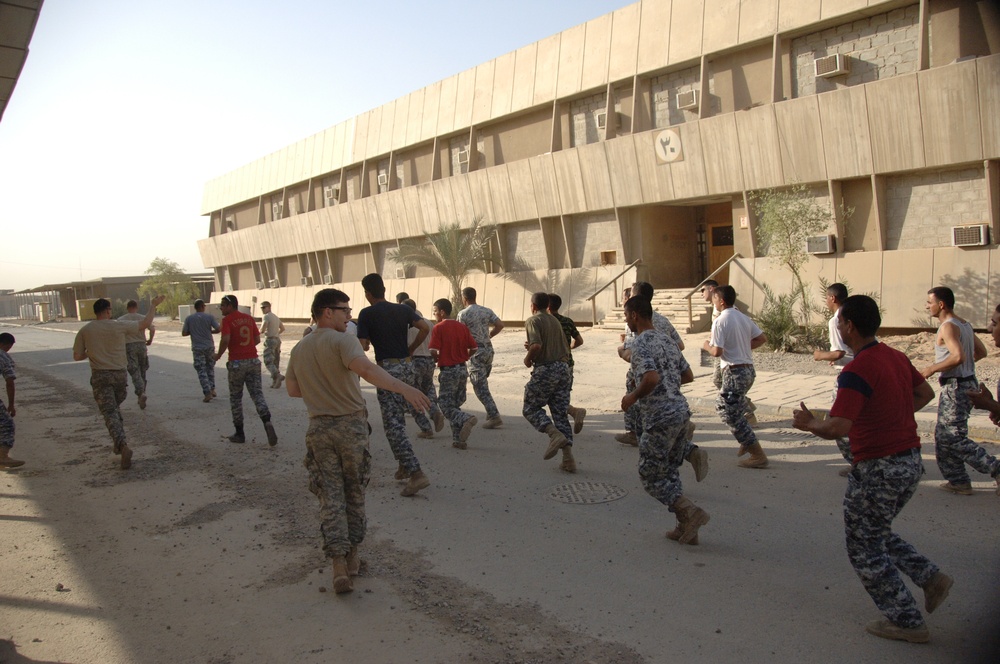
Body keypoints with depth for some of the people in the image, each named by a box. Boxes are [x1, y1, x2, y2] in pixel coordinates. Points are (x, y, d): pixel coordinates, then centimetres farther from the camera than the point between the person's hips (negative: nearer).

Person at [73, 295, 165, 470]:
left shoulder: (85, 331, -2)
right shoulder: (120, 326, -5)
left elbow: (77, 356, 3)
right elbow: (145, 323, 6)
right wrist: (153, 305, 17)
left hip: (100, 376, -1)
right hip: (119, 374, 1)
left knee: (110, 413, -6)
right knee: (114, 408, 23)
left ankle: (123, 445, -25)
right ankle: (119, 443, 25)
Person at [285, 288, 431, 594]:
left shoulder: (299, 349, 7)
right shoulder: (342, 341, -13)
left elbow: (292, 389, 14)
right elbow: (365, 368, -32)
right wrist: (403, 388, -42)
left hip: (319, 428, 4)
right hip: (351, 425, -4)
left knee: (330, 497, 6)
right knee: (354, 492, 13)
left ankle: (339, 563, -2)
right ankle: (352, 556, 24)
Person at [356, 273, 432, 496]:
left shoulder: (367, 314, -5)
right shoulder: (403, 309, 8)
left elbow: (363, 346, -10)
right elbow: (425, 328, -3)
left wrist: (370, 340, 13)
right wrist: (411, 349, 8)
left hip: (387, 369, -6)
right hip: (406, 366, 6)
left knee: (393, 425, -5)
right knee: (398, 419, 21)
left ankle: (416, 474, -14)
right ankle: (405, 466, 28)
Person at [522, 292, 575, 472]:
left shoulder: (533, 321, -5)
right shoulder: (556, 321, 17)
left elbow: (536, 345, -22)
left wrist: (528, 357, -2)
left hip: (545, 370, -7)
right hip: (563, 368, 7)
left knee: (531, 408, 8)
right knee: (560, 412, 9)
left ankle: (555, 434, -17)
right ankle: (568, 459, 3)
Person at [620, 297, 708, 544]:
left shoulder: (641, 344, -13)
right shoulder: (667, 340, 14)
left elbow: (651, 378, -27)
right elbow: (688, 375, 18)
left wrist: (632, 397, -11)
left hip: (660, 418, -9)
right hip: (680, 411, 9)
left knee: (651, 477, 3)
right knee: (670, 472, 18)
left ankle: (691, 512, -9)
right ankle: (686, 528, 18)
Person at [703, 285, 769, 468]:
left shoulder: (720, 321, -14)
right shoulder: (743, 317, 10)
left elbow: (717, 352, -19)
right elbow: (762, 339, 13)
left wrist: (707, 346, 2)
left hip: (734, 372, -9)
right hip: (749, 369, 9)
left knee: (731, 416, -2)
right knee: (723, 406, 25)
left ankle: (758, 455, -1)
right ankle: (747, 442, 27)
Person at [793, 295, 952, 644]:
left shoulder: (857, 371, -22)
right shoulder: (896, 357, 6)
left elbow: (837, 428, -28)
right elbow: (926, 393, 23)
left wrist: (808, 423, -9)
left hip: (879, 469, -9)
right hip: (910, 461, 9)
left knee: (864, 549, 8)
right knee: (877, 533, 27)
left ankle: (907, 621, 15)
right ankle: (931, 577, 18)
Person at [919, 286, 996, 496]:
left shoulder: (948, 327, -16)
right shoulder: (965, 324, 13)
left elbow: (958, 356, -28)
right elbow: (981, 351, 19)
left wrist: (932, 368, -18)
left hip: (955, 386, -10)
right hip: (968, 382, 10)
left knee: (953, 437, -6)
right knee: (944, 435, 14)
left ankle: (995, 468, -6)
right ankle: (958, 480, 17)